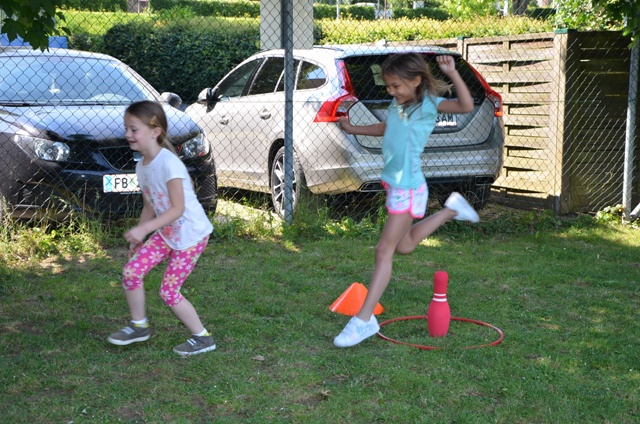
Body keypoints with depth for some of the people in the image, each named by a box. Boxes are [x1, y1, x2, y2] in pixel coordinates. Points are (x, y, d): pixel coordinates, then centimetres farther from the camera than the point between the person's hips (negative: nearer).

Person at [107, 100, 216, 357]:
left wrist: (143, 229, -29)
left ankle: (202, 338, 14)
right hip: (165, 232, 8)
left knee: (168, 291, -3)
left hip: (191, 234, -8)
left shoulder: (168, 163, -23)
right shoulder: (142, 167, 4)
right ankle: (139, 326, 22)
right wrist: (137, 238, 12)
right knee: (131, 272, 0)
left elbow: (177, 208, -26)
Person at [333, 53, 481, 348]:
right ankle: (451, 210, 39)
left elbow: (466, 106, -29)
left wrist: (452, 73, -36)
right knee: (404, 246, 24)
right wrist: (352, 129, 23)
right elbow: (385, 128, 28)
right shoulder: (397, 104, 8)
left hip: (408, 187, -9)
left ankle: (364, 319, -7)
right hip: (393, 182, 9)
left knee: (384, 251, -9)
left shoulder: (428, 104, -13)